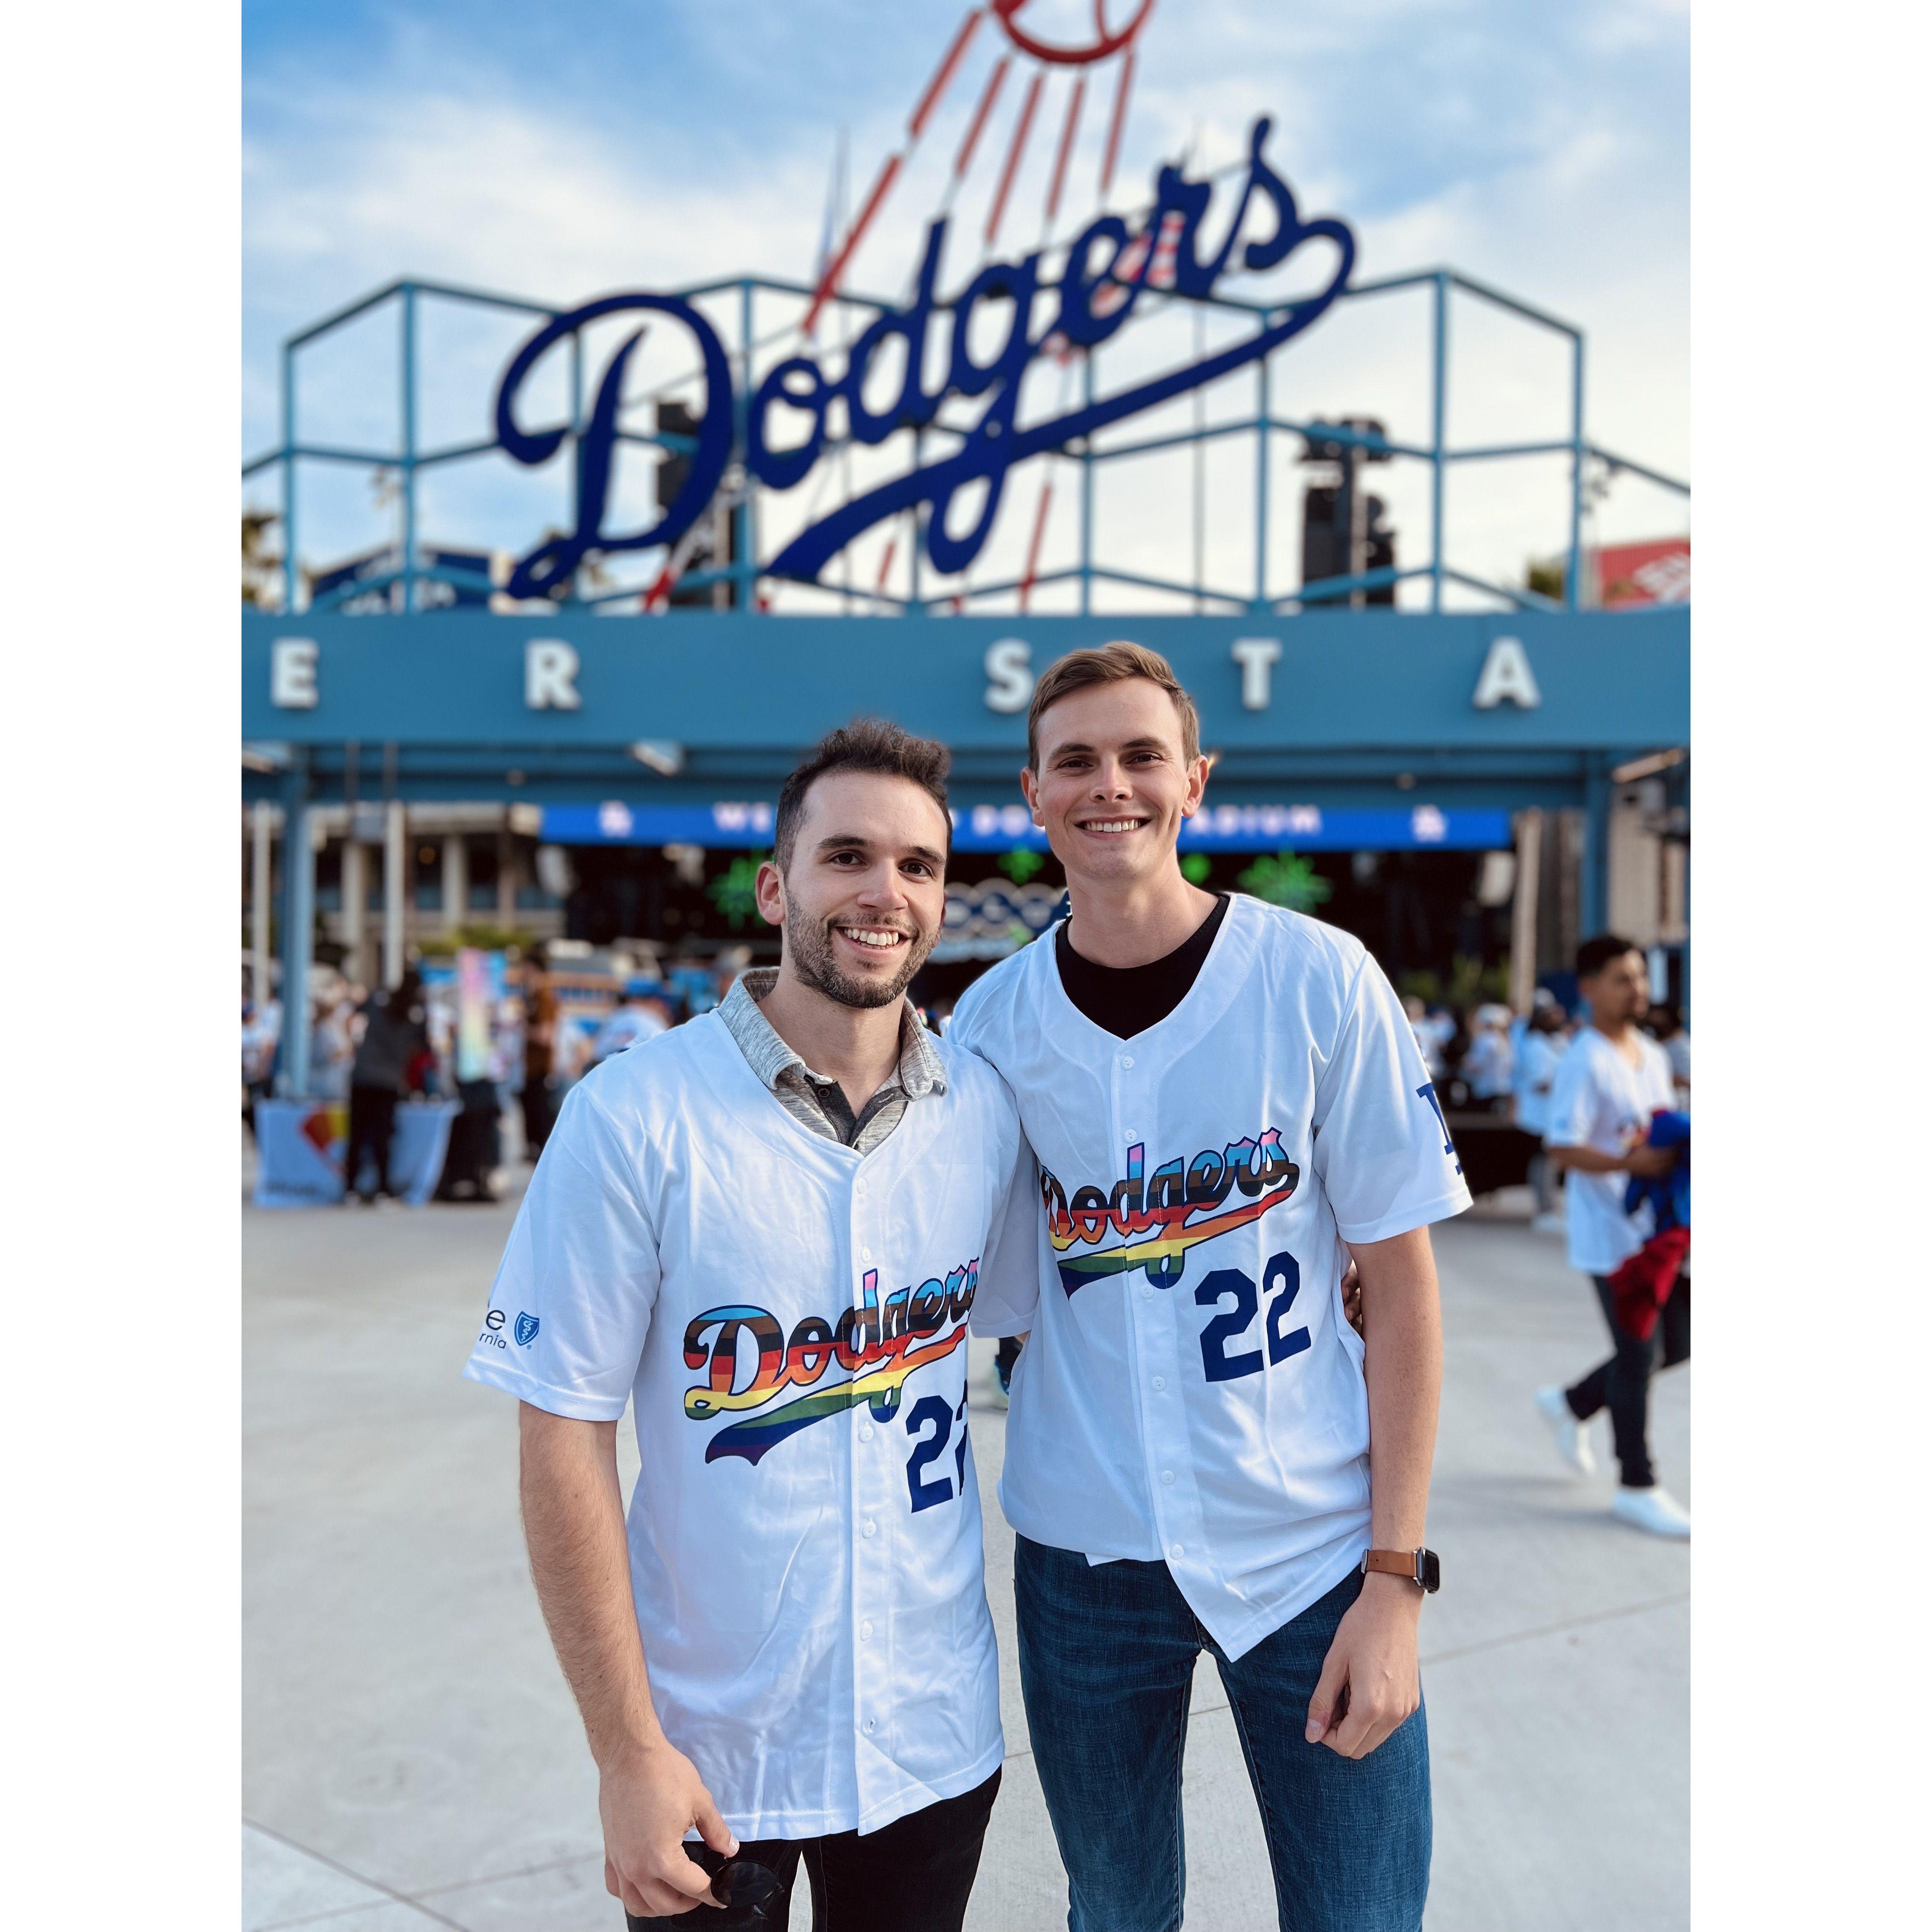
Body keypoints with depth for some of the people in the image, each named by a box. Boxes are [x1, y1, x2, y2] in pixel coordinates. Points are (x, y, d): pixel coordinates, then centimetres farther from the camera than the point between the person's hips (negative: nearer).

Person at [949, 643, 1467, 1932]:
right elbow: (984, 1303, 8)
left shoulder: (1320, 980, -8)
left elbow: (1402, 1282, -7)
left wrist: (1395, 1576, -10)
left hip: (1313, 1546, -2)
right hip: (1082, 1551, 2)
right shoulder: (992, 1020, -2)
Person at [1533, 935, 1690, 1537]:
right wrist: (1631, 1163, -28)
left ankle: (1572, 1403, 32)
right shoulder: (1585, 1062, -14)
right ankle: (1637, 1488, 11)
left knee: (1677, 1342, 12)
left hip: (1656, 1223, 8)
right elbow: (1562, 1148, -19)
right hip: (1610, 1231, -8)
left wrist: (1678, 1155, 2)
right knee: (1638, 1355, -3)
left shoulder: (1653, 1055, 12)